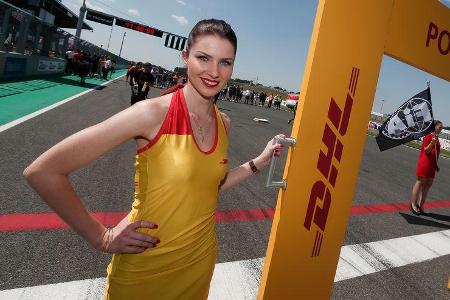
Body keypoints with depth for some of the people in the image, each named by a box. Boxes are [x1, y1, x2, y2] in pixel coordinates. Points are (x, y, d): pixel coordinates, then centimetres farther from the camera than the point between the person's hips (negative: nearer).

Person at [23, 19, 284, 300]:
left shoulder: (224, 123, -3)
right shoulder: (153, 113, -21)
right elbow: (43, 171, -21)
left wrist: (259, 162, 4)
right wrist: (101, 237, -16)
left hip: (201, 261, 6)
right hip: (145, 267, -5)